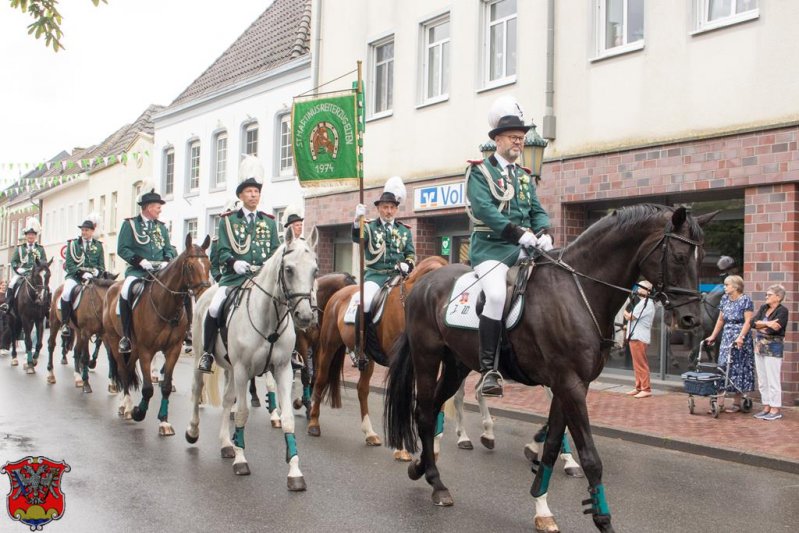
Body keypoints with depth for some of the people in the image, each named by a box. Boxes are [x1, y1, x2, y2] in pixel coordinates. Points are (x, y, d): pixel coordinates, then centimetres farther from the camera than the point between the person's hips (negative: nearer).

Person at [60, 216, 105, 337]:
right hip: (75, 276, -2)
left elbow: (102, 266, 12)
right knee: (66, 293, -31)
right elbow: (69, 264, -1)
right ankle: (64, 323, -18)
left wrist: (97, 271, -12)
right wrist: (82, 273, -16)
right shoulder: (73, 244, 8)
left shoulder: (98, 245, 14)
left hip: (93, 277, 2)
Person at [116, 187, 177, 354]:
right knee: (126, 291, -32)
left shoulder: (161, 226, 17)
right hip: (138, 270, -4)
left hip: (160, 270, 4)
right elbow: (122, 249, -4)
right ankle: (126, 335, -22)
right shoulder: (130, 224, 3)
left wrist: (166, 261, -4)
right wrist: (140, 261, -16)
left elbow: (169, 249, 18)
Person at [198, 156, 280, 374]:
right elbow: (223, 252, 1)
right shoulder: (228, 220, 9)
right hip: (235, 276, -2)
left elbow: (276, 250, 12)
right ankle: (207, 353, -5)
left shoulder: (269, 221, 15)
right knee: (214, 308, -23)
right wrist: (235, 263, -19)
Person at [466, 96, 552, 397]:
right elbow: (484, 208, -13)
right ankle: (488, 370, -25)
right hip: (491, 247, -6)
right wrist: (518, 232, -23)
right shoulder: (480, 171, 3)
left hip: (523, 248, 7)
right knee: (496, 294, -29)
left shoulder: (524, 176, 22)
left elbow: (538, 211, 16)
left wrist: (543, 233, -8)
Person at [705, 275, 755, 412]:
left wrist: (740, 337, -25)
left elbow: (748, 321, -14)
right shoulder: (725, 299, 11)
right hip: (726, 337, 6)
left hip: (740, 339, -6)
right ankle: (720, 402, 4)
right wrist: (713, 336, 14)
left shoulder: (745, 300, -8)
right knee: (723, 367, 2)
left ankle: (737, 403, 7)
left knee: (738, 368, -1)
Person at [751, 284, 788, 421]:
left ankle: (775, 410, 2)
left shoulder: (782, 311, -9)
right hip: (759, 347, 7)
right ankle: (766, 408, 18)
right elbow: (753, 322, -1)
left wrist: (760, 326, -5)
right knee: (762, 381, 10)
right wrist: (767, 324, -16)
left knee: (773, 380, -4)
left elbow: (774, 329, -20)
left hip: (773, 349, -7)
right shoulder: (763, 308, 12)